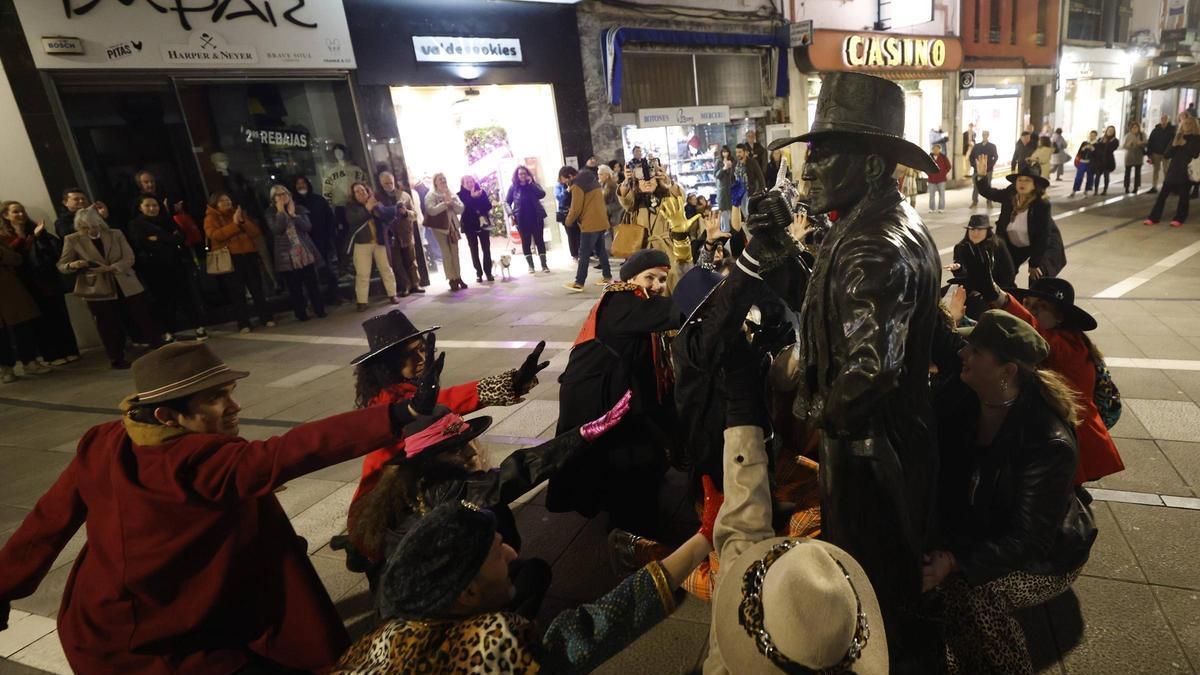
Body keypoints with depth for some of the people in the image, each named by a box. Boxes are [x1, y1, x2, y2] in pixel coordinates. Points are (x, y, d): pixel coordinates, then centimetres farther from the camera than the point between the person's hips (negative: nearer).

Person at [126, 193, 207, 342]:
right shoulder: (135, 225, 6)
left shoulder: (168, 221, 16)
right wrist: (169, 240, -9)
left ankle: (198, 327, 2)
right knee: (162, 300, 0)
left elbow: (181, 238, 3)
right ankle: (168, 332, 6)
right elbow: (141, 246, -9)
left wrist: (158, 239, -9)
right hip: (154, 270, -2)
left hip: (177, 265, 2)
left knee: (187, 296, -1)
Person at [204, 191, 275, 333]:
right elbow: (214, 235, -15)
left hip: (248, 255, 3)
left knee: (257, 288, 5)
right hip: (229, 259, -3)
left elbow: (257, 232, 6)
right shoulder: (211, 218, 5)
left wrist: (243, 222, -10)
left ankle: (266, 317, 12)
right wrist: (234, 224, -15)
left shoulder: (240, 213, 17)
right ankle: (243, 323, 1)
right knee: (237, 292, -2)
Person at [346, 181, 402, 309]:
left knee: (386, 269, 8)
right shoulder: (351, 206, 4)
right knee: (362, 274, -5)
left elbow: (391, 213, -3)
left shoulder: (377, 203, 10)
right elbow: (352, 220, -15)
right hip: (362, 244, -2)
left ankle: (392, 295, 20)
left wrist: (378, 209, -19)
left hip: (380, 242, 2)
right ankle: (361, 301, -1)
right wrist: (367, 209, -16)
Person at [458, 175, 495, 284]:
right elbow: (463, 208, -17)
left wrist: (480, 197, -17)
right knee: (474, 250, 3)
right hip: (470, 226, -1)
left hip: (483, 223, 1)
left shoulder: (481, 191, 4)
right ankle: (479, 273, 9)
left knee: (486, 249, -1)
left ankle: (488, 272, 7)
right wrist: (472, 197, -23)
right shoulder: (460, 195, -2)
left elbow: (489, 206, -4)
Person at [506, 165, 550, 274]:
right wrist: (511, 214, -7)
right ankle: (530, 265, 14)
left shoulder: (533, 184, 4)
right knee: (526, 242, 5)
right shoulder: (513, 187, 2)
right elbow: (507, 202, 5)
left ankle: (544, 265, 6)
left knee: (539, 241, 2)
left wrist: (531, 183, -14)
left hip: (536, 218, 0)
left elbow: (542, 194, -11)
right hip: (522, 220, 0)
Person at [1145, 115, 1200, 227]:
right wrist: (1174, 145, -10)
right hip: (1173, 171, 3)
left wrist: (1184, 145, -11)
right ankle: (1153, 218, 1)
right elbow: (1166, 155, 6)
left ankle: (1179, 219, 9)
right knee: (1162, 194, 0)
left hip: (1186, 172, -3)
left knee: (1183, 196, 3)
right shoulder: (1177, 137, 11)